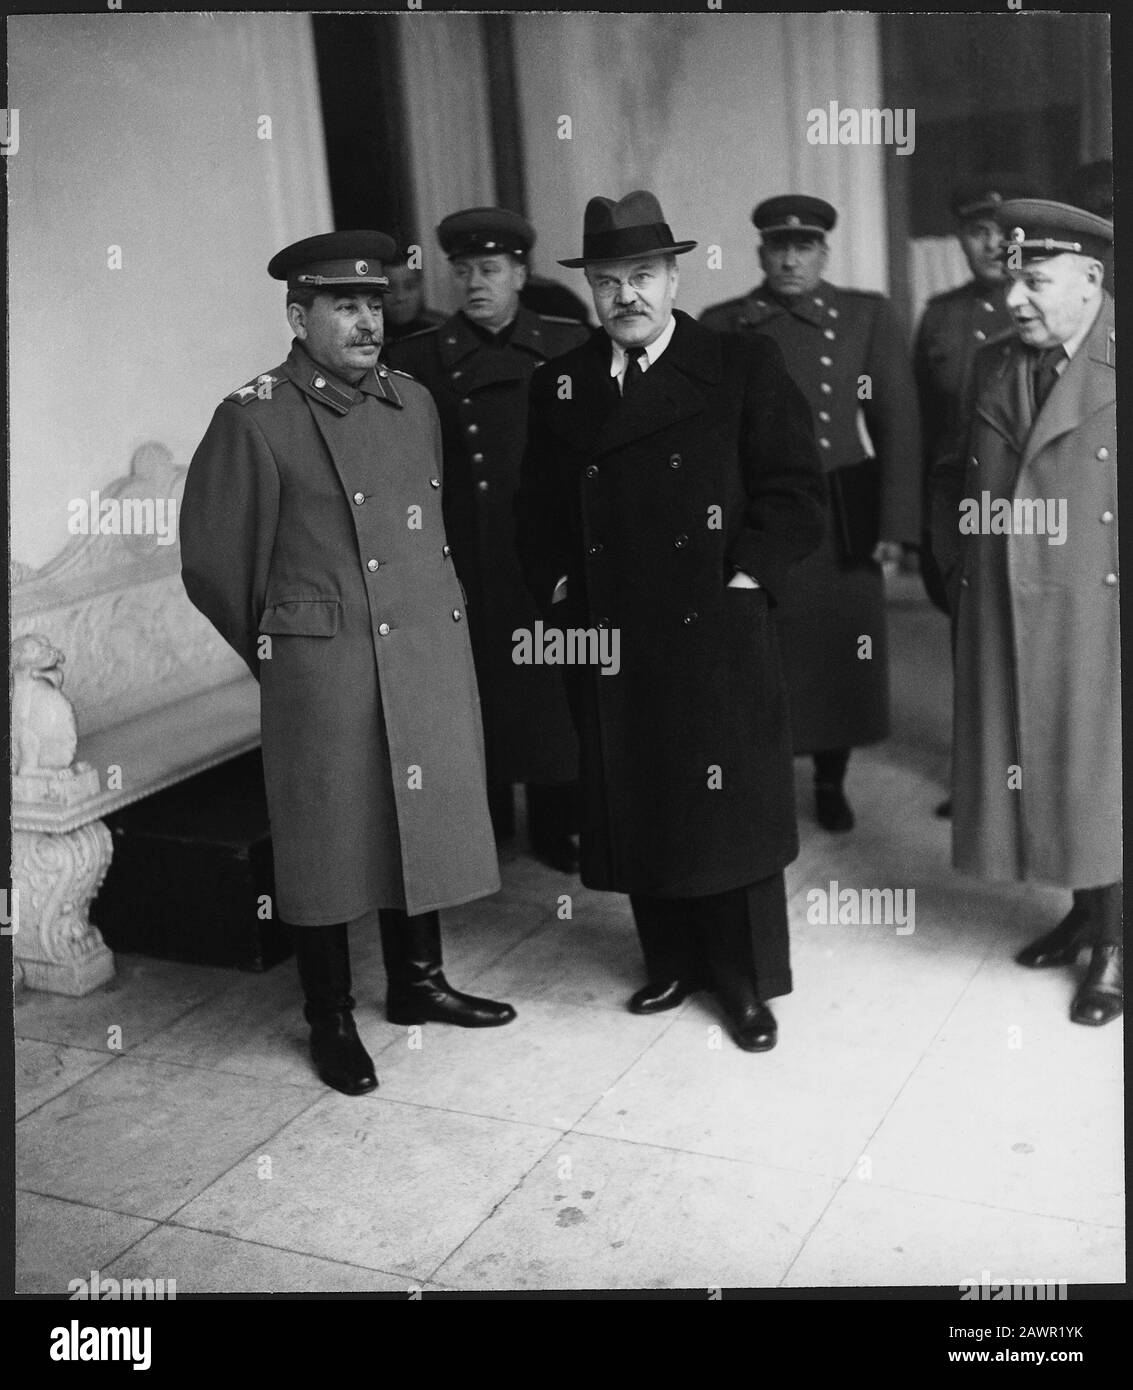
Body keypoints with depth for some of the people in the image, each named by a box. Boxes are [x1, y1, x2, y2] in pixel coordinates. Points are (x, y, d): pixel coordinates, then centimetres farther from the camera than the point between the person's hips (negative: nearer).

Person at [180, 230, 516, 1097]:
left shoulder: (415, 402, 9)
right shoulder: (255, 418, -8)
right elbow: (213, 563, -2)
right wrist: (279, 654, 6)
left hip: (432, 657, 6)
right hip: (324, 670, -5)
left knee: (424, 817, 15)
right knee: (328, 838, 5)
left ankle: (418, 983, 35)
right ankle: (332, 1021, 22)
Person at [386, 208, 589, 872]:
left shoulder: (570, 346, 7)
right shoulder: (420, 358, 4)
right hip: (467, 568, -1)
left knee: (558, 696, 7)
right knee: (478, 699, 5)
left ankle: (560, 829, 23)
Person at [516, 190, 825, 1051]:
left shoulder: (745, 369, -1)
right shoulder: (559, 386, 9)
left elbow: (796, 492, -3)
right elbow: (540, 512, 15)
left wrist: (746, 581, -10)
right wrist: (561, 593, 3)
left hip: (717, 637, -3)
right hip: (607, 641, 3)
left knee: (730, 809, 5)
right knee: (635, 810, 11)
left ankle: (749, 982, 21)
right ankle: (673, 963, 30)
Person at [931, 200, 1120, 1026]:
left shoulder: (1115, 367, -8)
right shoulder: (992, 367, 10)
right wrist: (958, 563, 10)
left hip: (1093, 611, -5)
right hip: (999, 615, 5)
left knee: (1097, 771, 5)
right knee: (1028, 767, 12)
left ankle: (1112, 947, 19)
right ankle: (1084, 914, 31)